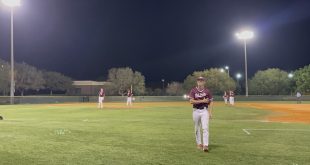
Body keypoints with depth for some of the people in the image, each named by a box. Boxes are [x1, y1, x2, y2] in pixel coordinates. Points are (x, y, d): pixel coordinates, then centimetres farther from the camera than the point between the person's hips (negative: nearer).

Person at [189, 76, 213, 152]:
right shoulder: (193, 90, 0)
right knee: (197, 128, 9)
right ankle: (199, 144, 24)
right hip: (196, 111, 1)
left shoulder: (207, 91, 4)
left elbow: (210, 102, 7)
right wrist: (202, 101, -16)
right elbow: (191, 101, -11)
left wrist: (210, 112, -3)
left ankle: (205, 145, -13)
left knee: (205, 128, -10)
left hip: (204, 110, 0)